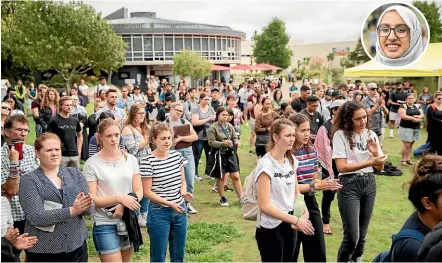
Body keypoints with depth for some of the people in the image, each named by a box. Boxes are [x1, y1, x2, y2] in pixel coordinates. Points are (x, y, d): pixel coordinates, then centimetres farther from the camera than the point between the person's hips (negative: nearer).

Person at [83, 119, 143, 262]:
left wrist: (124, 206, -17)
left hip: (128, 221, 4)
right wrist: (119, 198, -25)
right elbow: (92, 199, -12)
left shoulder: (131, 159, 1)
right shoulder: (91, 164, -9)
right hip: (105, 224, -4)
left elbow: (139, 191, 2)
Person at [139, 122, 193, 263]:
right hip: (159, 213, -5)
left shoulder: (177, 156, 1)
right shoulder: (147, 161, -15)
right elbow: (147, 192, -13)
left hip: (180, 211, 5)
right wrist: (169, 204, -21)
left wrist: (183, 192, -10)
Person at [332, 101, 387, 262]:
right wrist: (369, 162, -21)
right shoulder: (340, 135, -9)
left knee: (362, 234, 12)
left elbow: (380, 167, 7)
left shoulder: (371, 135, 7)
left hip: (369, 184, 5)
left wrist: (376, 153, -13)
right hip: (349, 185, -5)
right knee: (352, 236, -8)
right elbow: (341, 167, -16)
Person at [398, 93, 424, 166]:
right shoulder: (403, 106, -5)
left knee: (411, 145, 10)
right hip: (406, 128, -6)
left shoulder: (417, 106, 13)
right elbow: (403, 116, -19)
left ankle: (408, 159, 16)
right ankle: (403, 160, 2)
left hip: (416, 128, 6)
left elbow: (422, 115, 8)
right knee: (406, 145, -8)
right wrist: (414, 118, -18)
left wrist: (418, 117, -15)